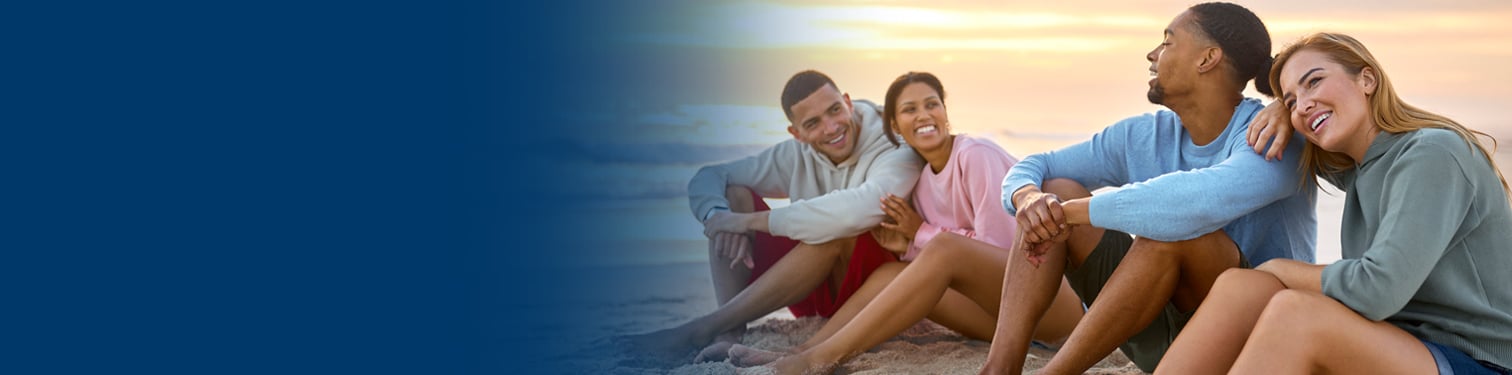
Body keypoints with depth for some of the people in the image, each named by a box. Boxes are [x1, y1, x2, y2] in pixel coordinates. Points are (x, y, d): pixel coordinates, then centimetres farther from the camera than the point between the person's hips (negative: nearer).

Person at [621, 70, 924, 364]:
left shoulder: (896, 152, -17)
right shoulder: (796, 156, 1)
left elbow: (862, 209, -38)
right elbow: (707, 178, 3)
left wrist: (751, 221, -32)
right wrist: (718, 217, -23)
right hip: (815, 295, 5)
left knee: (835, 232, -36)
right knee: (734, 196, -7)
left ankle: (697, 331, -30)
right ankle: (730, 333, -26)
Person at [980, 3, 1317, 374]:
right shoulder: (1143, 137, 3)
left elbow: (1205, 198, -39)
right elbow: (1032, 167, 4)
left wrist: (1069, 212, -30)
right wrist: (1029, 198, -22)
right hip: (1160, 341, 6)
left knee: (1172, 225, -33)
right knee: (1055, 191, -6)